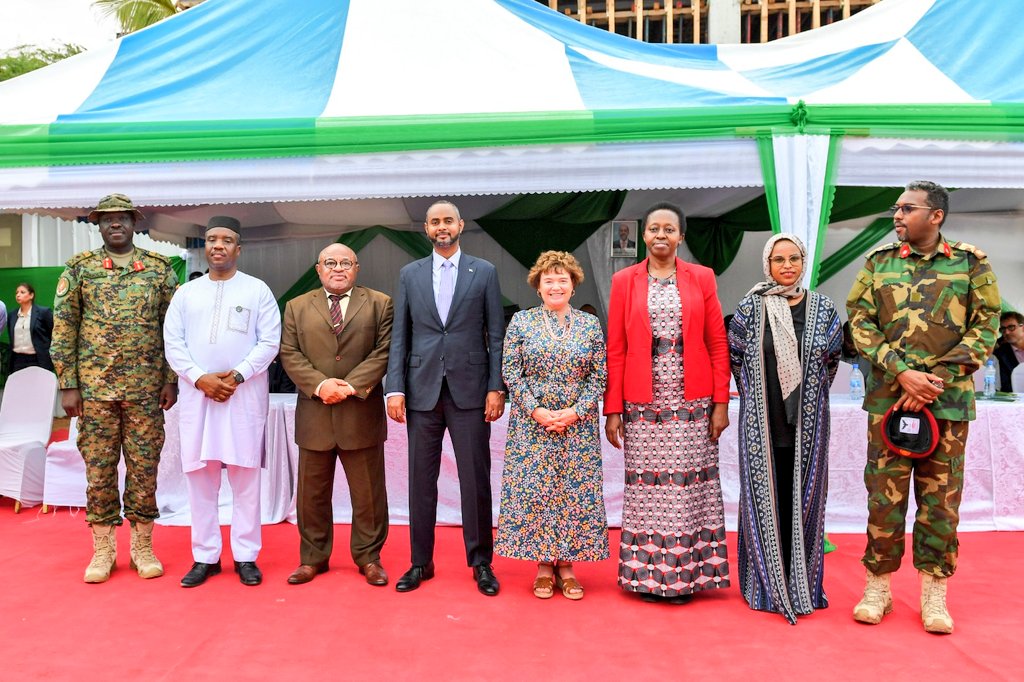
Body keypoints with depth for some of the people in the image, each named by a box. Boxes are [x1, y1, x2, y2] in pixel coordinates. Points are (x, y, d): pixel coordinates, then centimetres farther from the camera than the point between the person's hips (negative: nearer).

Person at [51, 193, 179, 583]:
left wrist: (171, 380, -1)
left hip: (146, 387, 0)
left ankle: (143, 546, 17)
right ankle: (103, 549, 18)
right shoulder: (79, 268, 5)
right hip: (94, 386, 0)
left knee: (144, 467, 5)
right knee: (98, 467, 6)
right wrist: (68, 385, -3)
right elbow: (63, 329, 3)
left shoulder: (160, 268, 5)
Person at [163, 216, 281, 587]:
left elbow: (270, 341, -2)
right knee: (199, 475, 4)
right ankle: (205, 556, 14)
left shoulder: (257, 290, 5)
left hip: (245, 394, -2)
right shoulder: (186, 293, 12)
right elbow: (173, 343, 6)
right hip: (196, 393, 3)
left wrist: (236, 376, -12)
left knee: (245, 475, 0)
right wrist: (202, 378, -8)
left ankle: (246, 556, 9)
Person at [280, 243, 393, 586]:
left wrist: (352, 385, -14)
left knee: (368, 492, 5)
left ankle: (368, 557, 18)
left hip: (361, 413, -1)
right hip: (314, 415, 2)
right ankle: (313, 557, 23)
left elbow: (384, 351, -3)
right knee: (312, 493, 9)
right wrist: (319, 384, -12)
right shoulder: (297, 307, 11)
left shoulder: (380, 304, 6)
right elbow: (290, 354, 3)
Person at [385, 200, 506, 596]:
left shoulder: (484, 272, 5)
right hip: (422, 391, 2)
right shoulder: (410, 274, 10)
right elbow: (399, 336, 7)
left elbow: (496, 334, 2)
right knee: (421, 480, 8)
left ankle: (481, 562, 18)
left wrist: (496, 387, -6)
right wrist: (395, 388, -1)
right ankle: (421, 562, 21)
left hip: (469, 390, -2)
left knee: (476, 480, 3)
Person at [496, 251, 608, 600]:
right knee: (533, 491, 0)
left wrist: (576, 411, -11)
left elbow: (599, 376, 2)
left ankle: (566, 564, 15)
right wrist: (537, 411, -12)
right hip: (531, 425, -1)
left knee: (575, 492, 2)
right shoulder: (521, 322, 2)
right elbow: (510, 373, -2)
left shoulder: (590, 324, 4)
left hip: (579, 426, 1)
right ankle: (543, 564, 14)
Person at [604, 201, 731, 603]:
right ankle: (646, 575, 15)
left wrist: (721, 402, -1)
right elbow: (615, 349, 3)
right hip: (642, 404, 0)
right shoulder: (624, 281, 5)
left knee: (689, 486, 3)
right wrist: (613, 409, -1)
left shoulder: (701, 278, 6)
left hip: (692, 403, 0)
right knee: (647, 487, 3)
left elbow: (718, 343, 5)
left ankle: (686, 573, 17)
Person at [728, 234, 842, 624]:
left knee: (803, 500, 6)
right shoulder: (750, 308, 0)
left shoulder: (822, 309, 4)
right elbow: (734, 357, 6)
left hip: (807, 422, 1)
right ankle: (767, 584, 14)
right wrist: (754, 395, 8)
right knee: (764, 499, 4)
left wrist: (809, 395, 12)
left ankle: (802, 584, 18)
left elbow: (831, 359, 12)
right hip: (762, 421, -1)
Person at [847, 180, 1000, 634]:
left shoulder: (971, 263, 3)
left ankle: (934, 594, 20)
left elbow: (985, 327, 0)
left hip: (949, 399, 0)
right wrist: (902, 372, -13)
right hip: (888, 397, 1)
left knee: (941, 498, 7)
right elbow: (859, 323, 1)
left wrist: (936, 379, -12)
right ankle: (878, 588, 17)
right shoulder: (879, 261, 5)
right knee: (884, 494, 4)